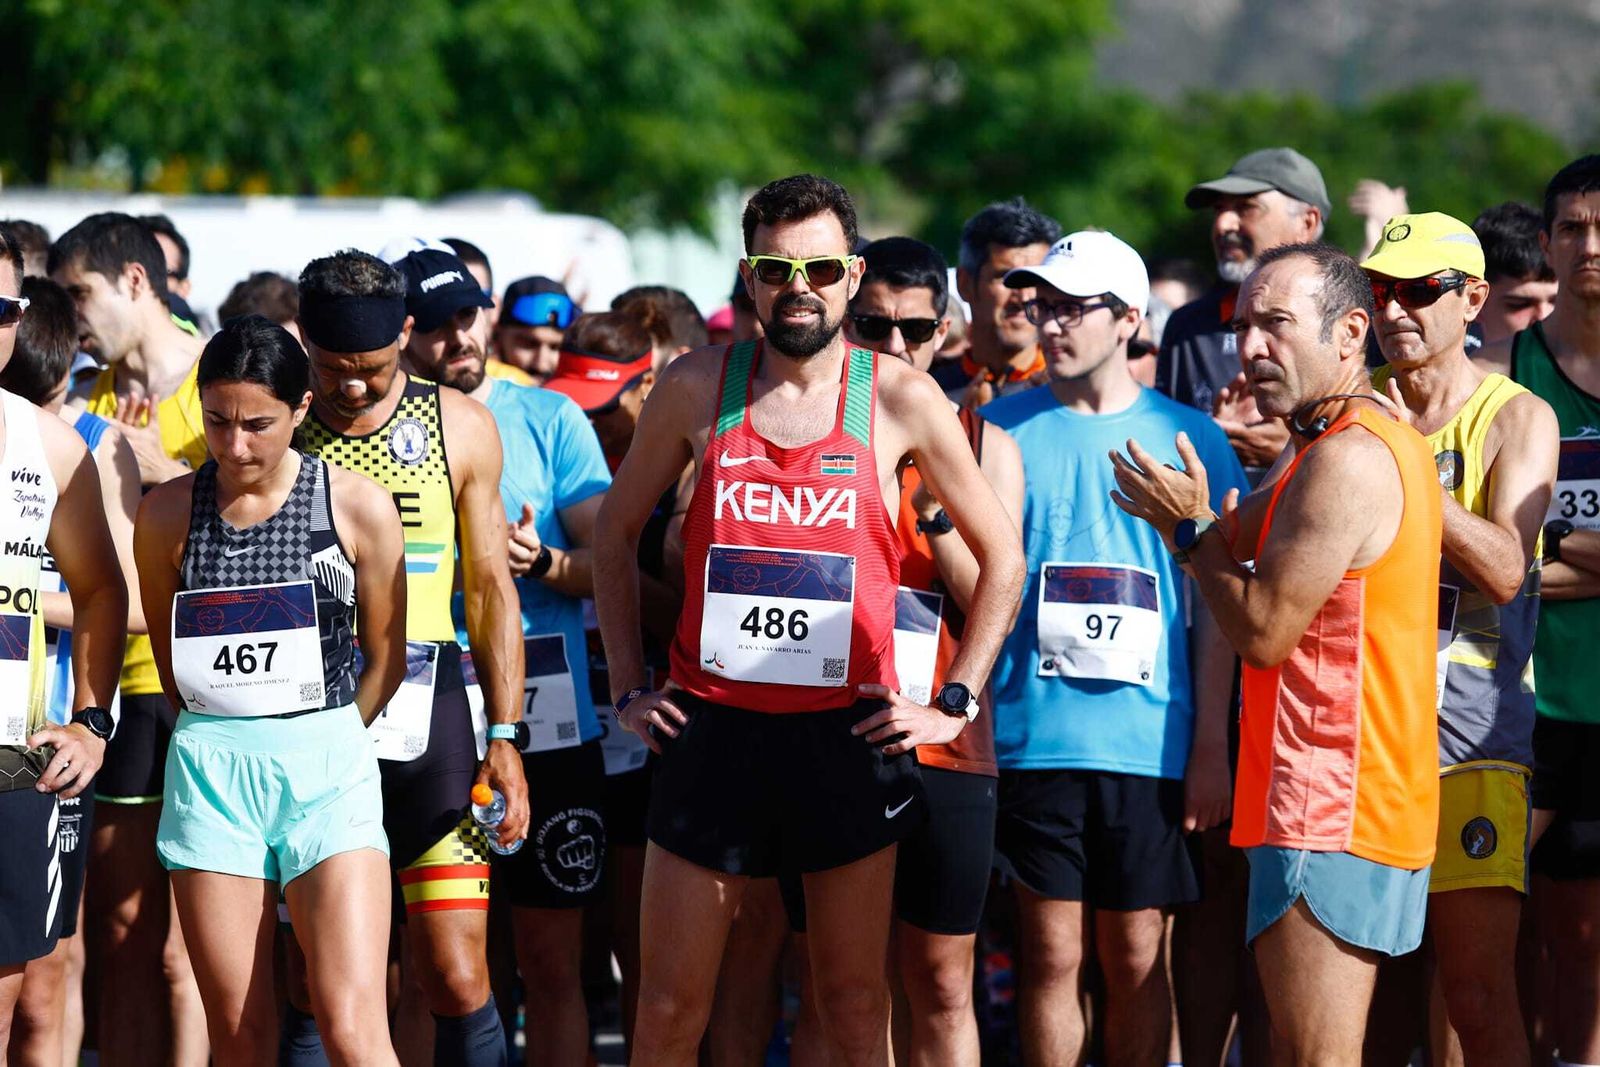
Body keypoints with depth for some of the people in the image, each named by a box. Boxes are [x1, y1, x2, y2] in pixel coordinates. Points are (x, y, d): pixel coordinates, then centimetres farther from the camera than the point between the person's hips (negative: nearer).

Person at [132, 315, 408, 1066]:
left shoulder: (358, 507, 0)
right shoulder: (169, 511, 4)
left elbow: (386, 657, 8)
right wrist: (222, 742, 12)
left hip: (328, 771, -2)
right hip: (209, 772, 2)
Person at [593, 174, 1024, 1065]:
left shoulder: (901, 402, -1)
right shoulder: (698, 388, 2)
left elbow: (1002, 555, 7)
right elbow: (617, 530, 15)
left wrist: (956, 702, 1)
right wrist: (629, 688, 9)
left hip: (847, 728, -1)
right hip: (713, 725, 1)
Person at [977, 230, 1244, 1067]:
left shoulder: (1190, 439, 4)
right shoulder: (1001, 429, 5)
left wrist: (1212, 747, -1)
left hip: (1151, 739, 0)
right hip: (1035, 736, 0)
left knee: (1137, 959, 3)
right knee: (1051, 953, 1)